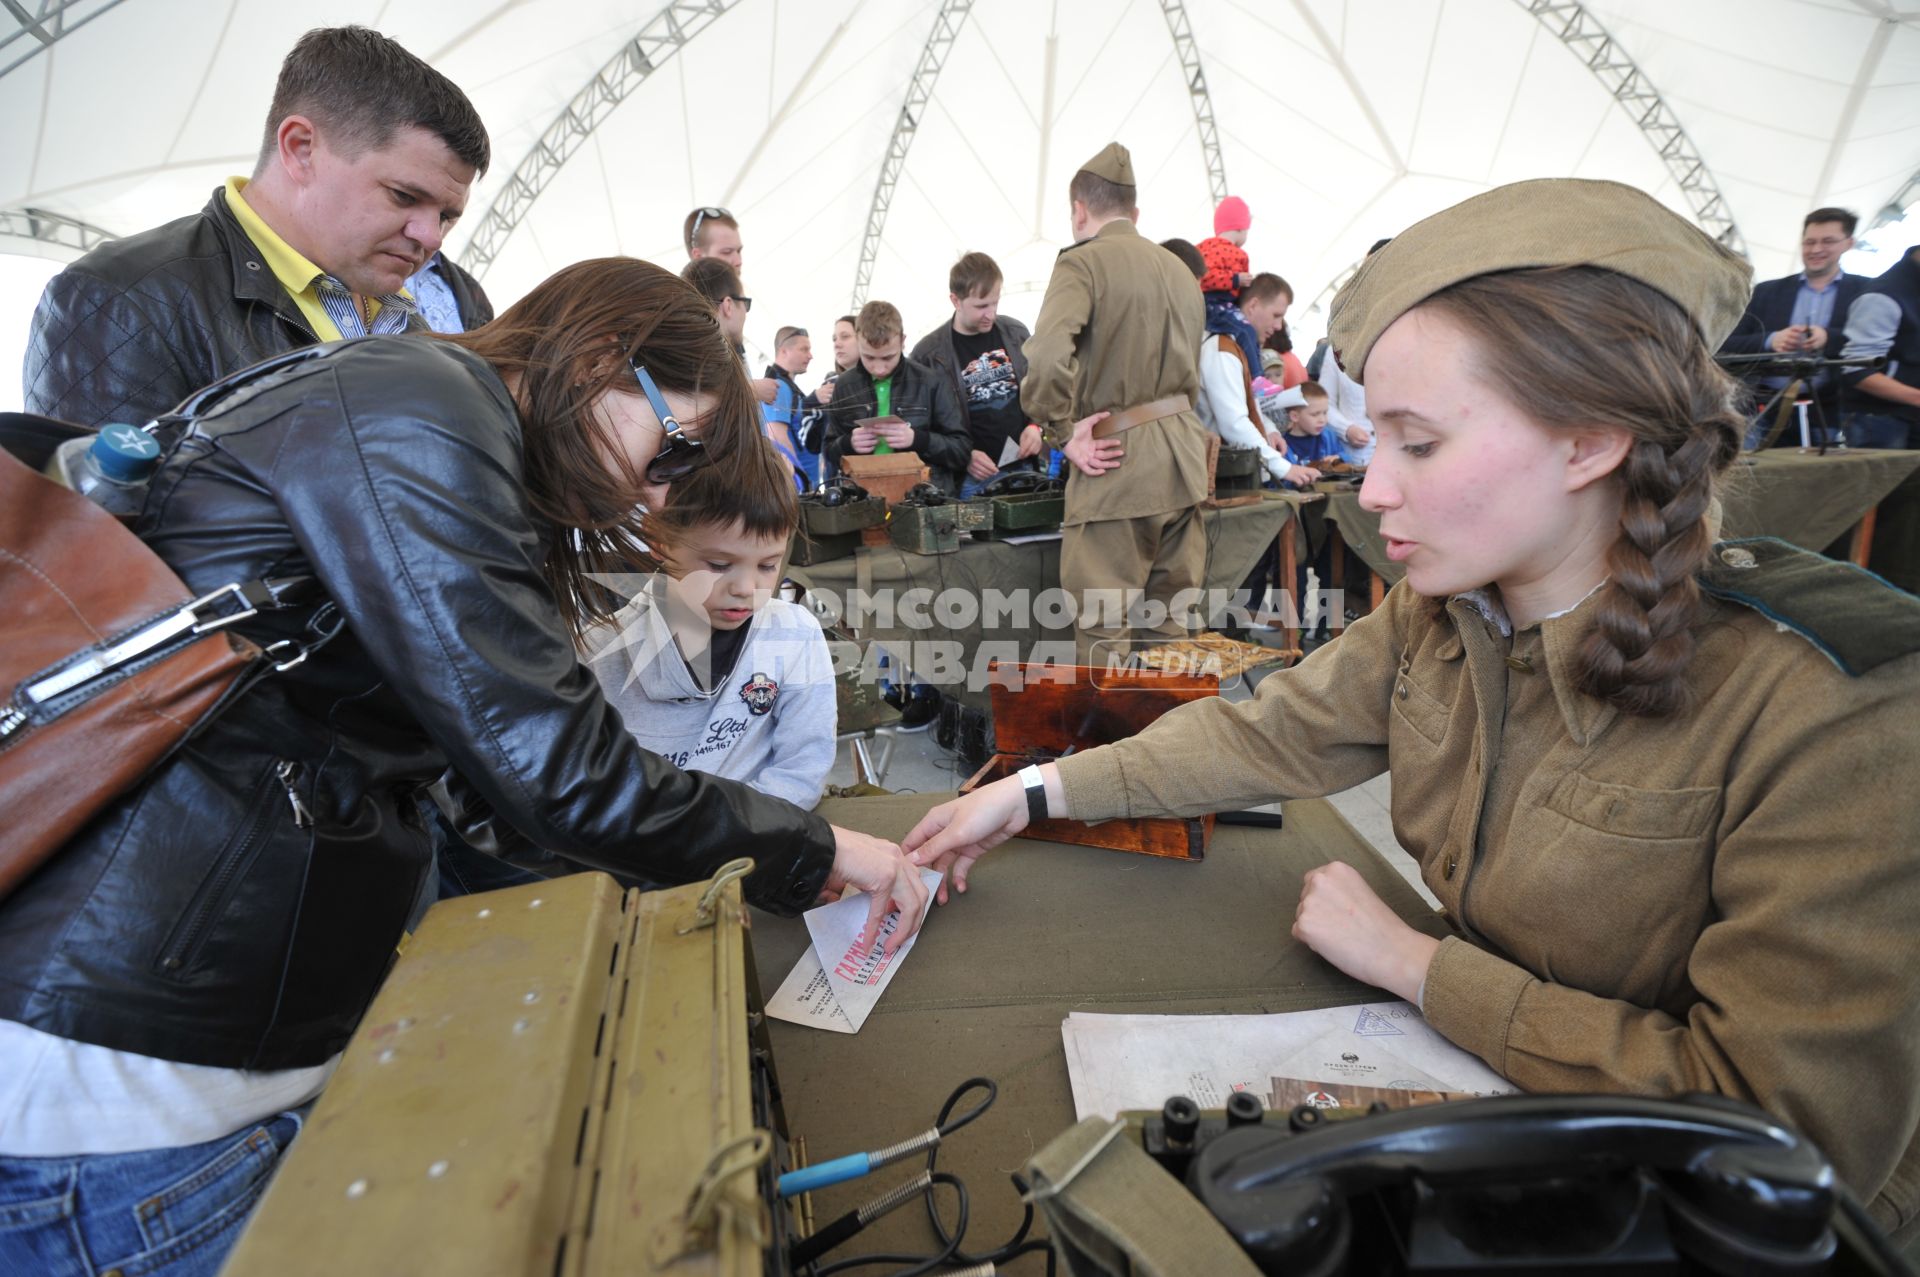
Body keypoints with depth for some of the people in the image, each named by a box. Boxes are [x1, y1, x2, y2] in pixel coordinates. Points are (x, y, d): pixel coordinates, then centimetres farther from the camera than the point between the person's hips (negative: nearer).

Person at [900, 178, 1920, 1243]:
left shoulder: (1829, 714, -27)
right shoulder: (1433, 617, -10)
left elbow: (1806, 1133, -25)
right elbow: (1268, 735, -2)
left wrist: (1408, 963, -22)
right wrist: (1037, 792, -7)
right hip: (1481, 1075, 5)